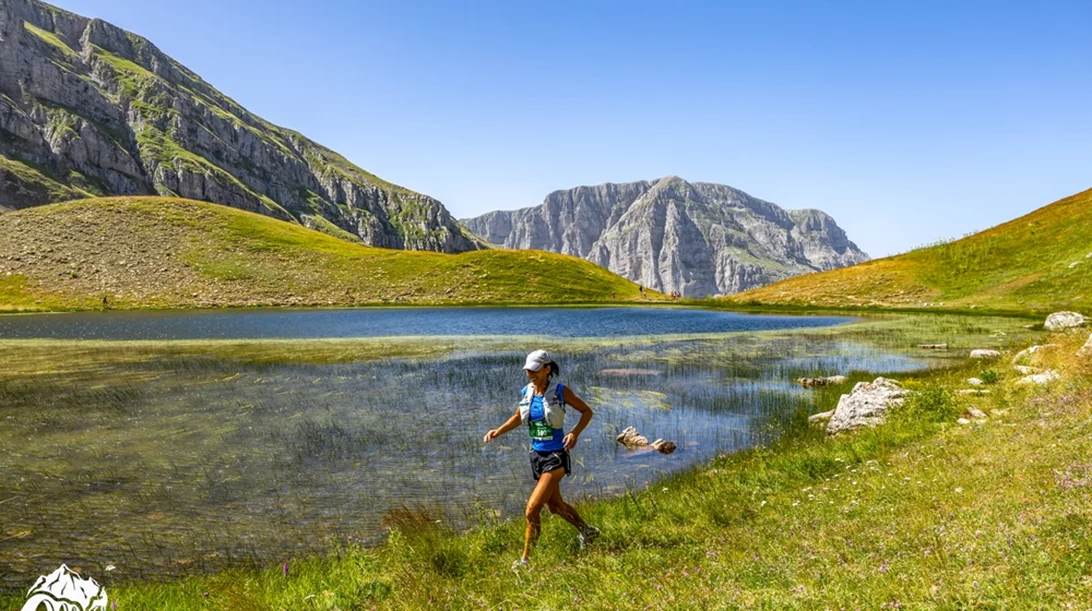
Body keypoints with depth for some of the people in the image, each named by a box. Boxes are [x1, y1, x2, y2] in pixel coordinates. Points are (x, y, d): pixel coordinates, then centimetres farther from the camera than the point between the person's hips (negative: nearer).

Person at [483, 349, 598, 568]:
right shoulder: (526, 393, 0)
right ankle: (586, 531, 48)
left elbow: (587, 411, -3)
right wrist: (499, 431, 1)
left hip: (556, 456, -7)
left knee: (532, 510, -12)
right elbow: (518, 417, 17)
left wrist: (575, 433, -19)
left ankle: (525, 559, 4)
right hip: (537, 455, 7)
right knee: (554, 505, 23)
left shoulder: (561, 391, -13)